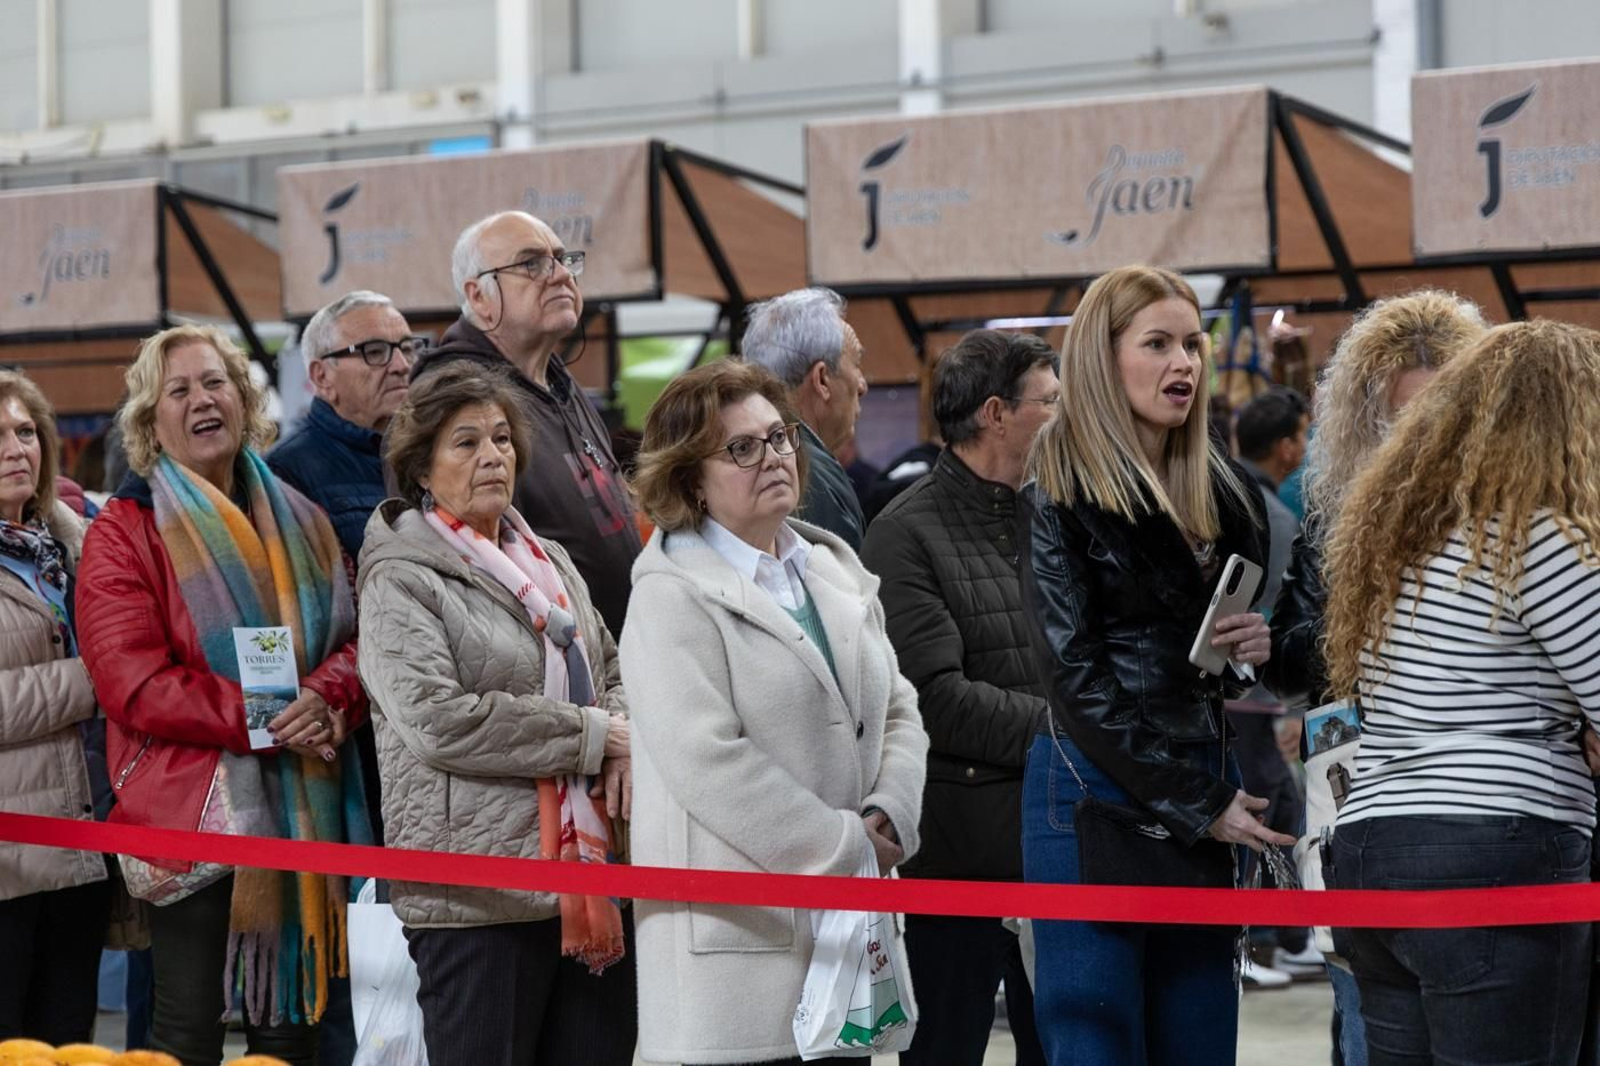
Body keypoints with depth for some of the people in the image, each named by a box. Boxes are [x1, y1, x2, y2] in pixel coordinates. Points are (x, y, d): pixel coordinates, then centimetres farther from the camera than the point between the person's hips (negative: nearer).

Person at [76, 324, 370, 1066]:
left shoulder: (299, 523, 15)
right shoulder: (124, 532, -3)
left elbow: (351, 638, 11)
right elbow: (133, 684, -12)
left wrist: (326, 700, -12)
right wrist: (261, 719, -19)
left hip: (304, 808, 5)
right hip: (192, 809, -5)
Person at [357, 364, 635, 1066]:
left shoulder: (548, 561, 17)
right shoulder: (399, 580, -5)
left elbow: (611, 673, 24)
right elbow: (436, 718, -18)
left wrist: (625, 741, -1)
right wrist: (590, 735, -12)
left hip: (589, 877, 7)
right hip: (474, 896, -7)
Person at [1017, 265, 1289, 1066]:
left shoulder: (1222, 490, 13)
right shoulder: (1059, 501, -6)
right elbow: (1077, 680, -10)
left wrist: (1261, 646, -3)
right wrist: (1197, 806, -12)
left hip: (1208, 797, 6)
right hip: (1095, 793, -6)